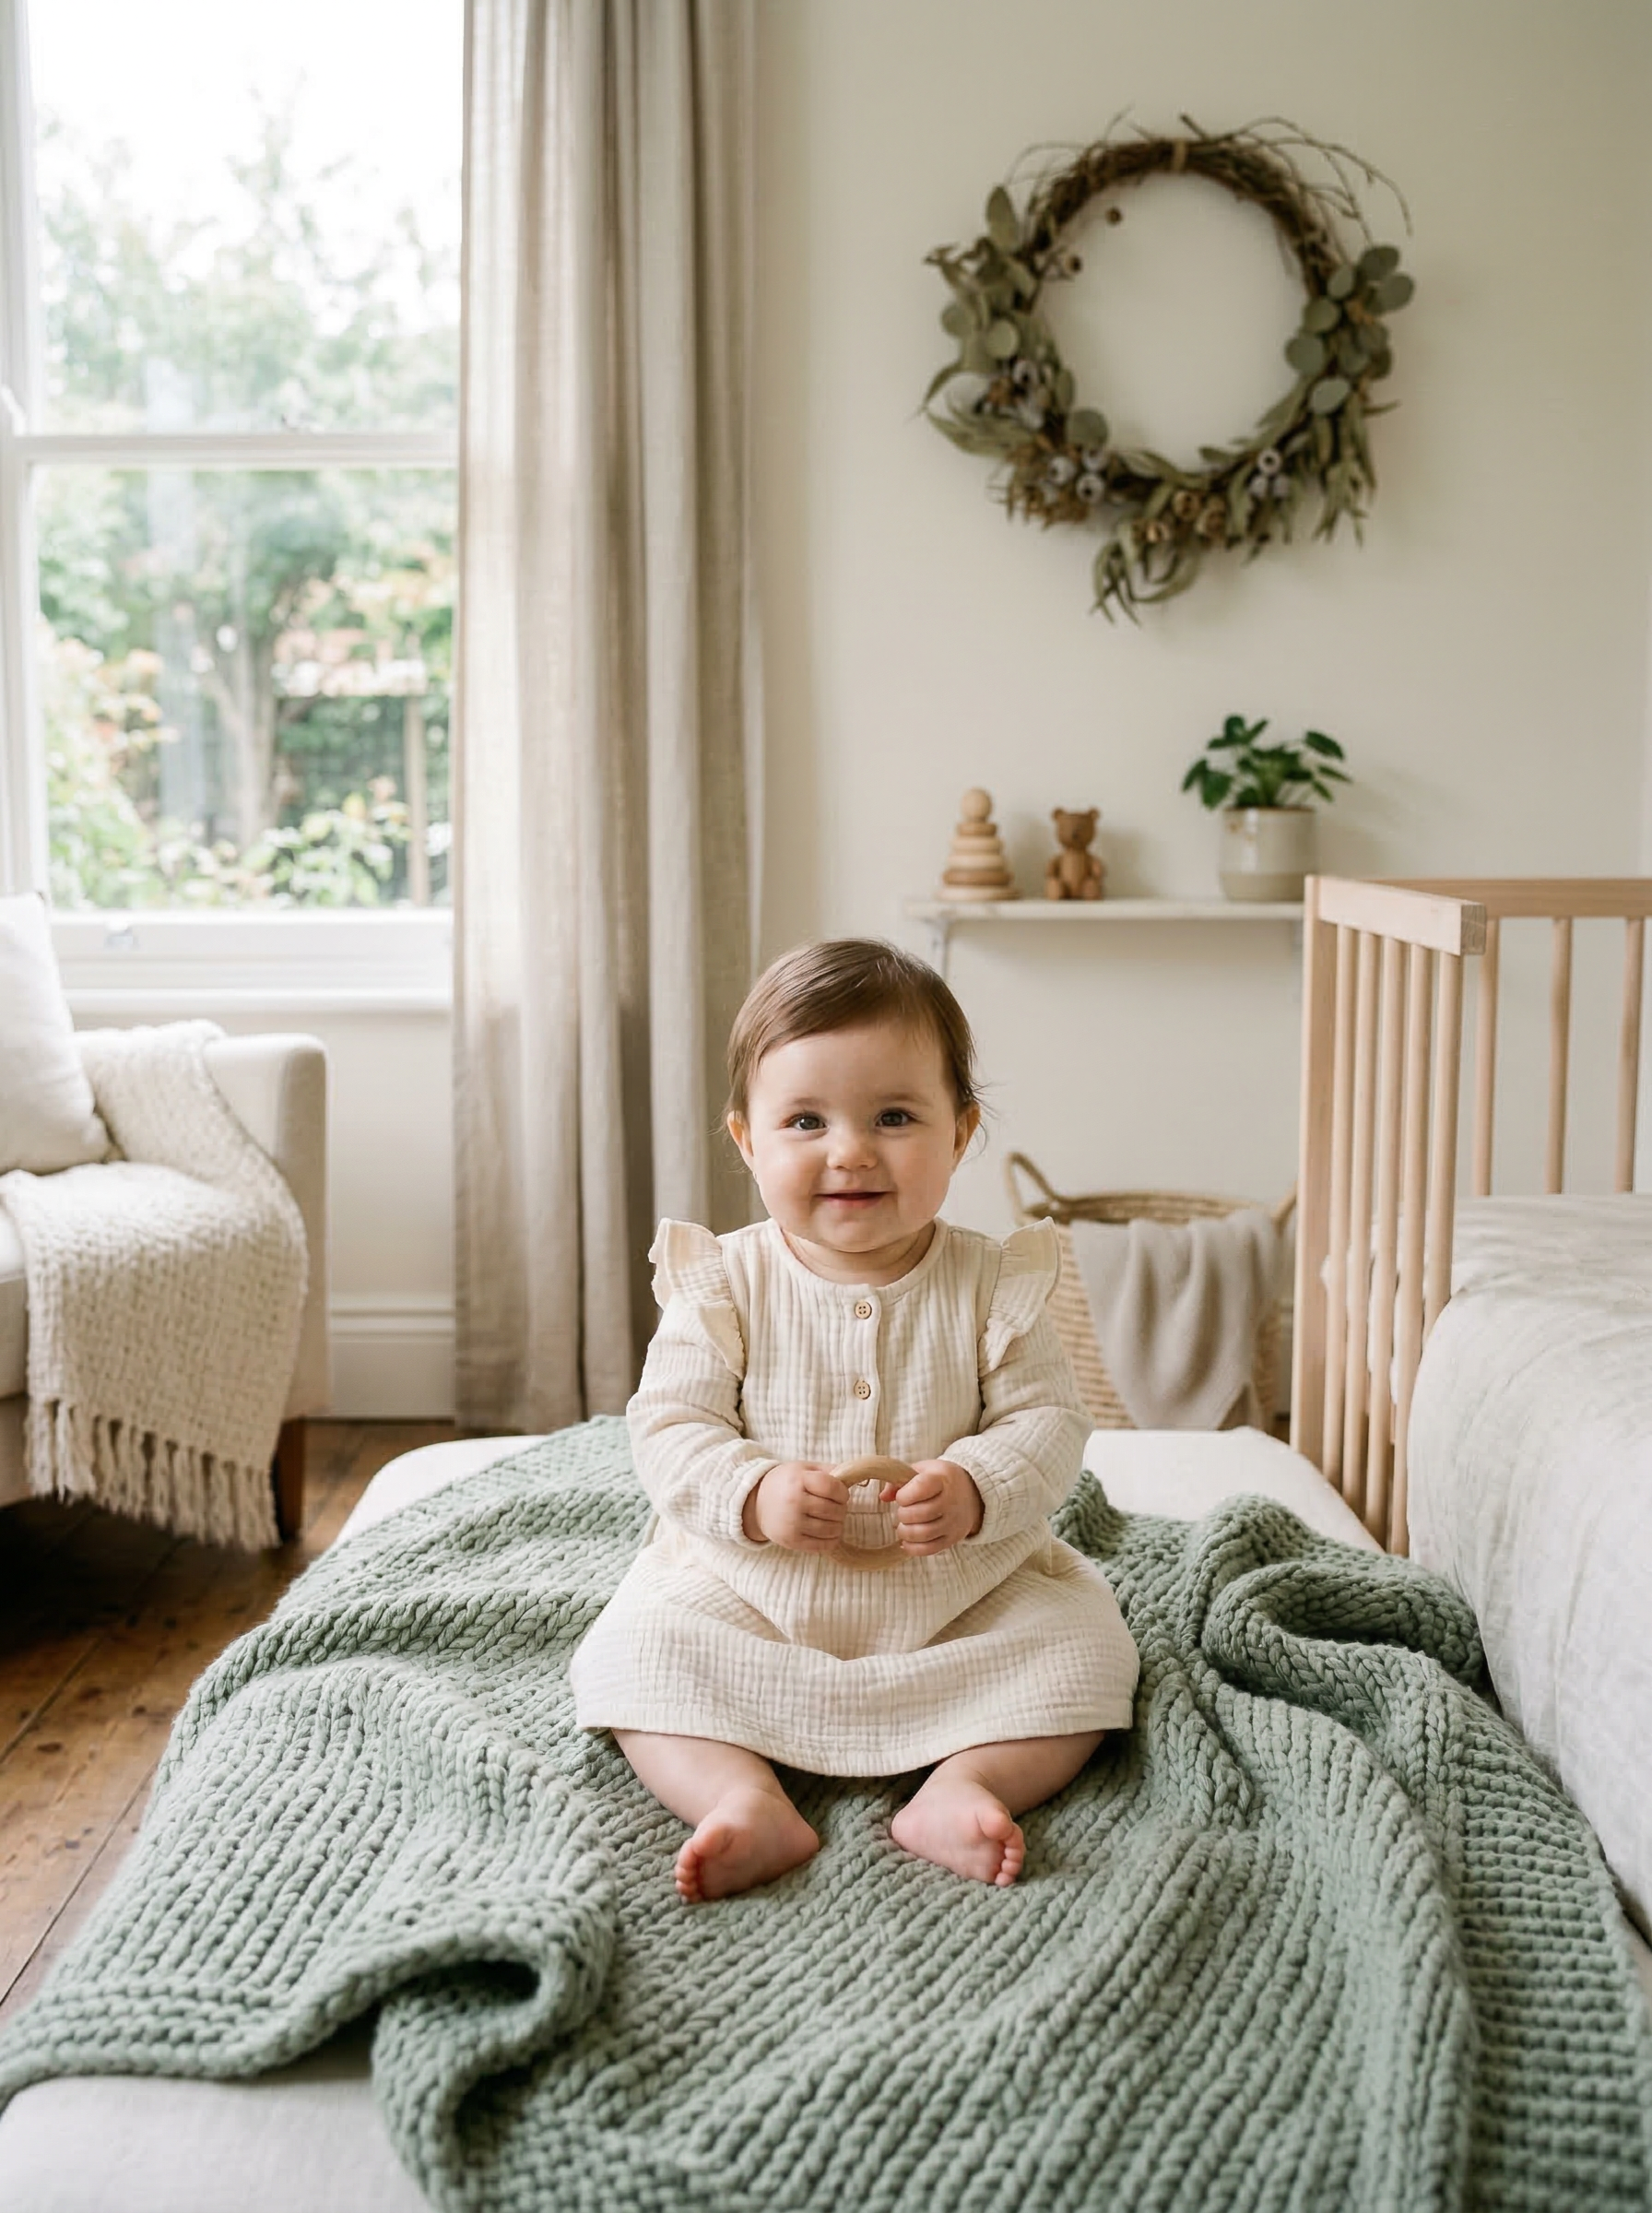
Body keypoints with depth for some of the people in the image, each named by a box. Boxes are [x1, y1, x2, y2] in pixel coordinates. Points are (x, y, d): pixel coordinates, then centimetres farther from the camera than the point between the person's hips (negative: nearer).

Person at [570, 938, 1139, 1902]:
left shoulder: (991, 1283, -6)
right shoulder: (726, 1283, -7)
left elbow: (1049, 1422, -7)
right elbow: (669, 1426, -9)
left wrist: (978, 1491, -27)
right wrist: (753, 1495, -28)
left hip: (966, 1594, 1)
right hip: (751, 1593, 0)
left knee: (1087, 1651, -18)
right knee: (633, 1651, -20)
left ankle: (964, 1785, -21)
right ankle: (747, 1800, -27)